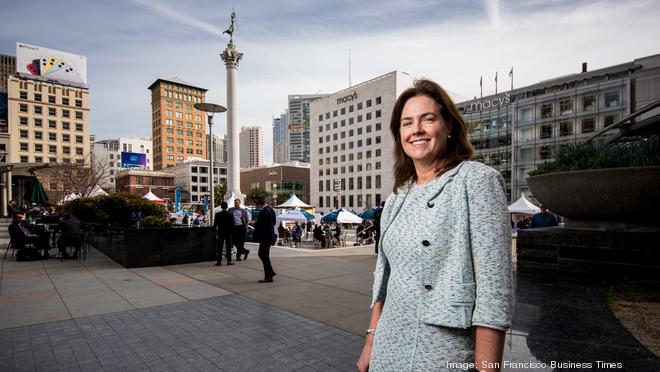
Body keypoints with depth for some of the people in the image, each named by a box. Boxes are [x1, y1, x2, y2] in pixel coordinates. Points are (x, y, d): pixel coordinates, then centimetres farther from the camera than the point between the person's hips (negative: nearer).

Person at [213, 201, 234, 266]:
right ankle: (229, 261, 5)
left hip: (220, 232, 1)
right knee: (228, 247, 4)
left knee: (220, 247, 5)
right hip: (228, 232, -1)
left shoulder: (217, 214, -3)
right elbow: (232, 225, -2)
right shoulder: (230, 215, -5)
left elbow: (215, 224, 0)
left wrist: (215, 231, 11)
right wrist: (232, 232, 6)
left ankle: (219, 261, 5)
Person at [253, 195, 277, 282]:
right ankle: (270, 272, 23)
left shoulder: (263, 212, -20)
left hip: (265, 237, -10)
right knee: (262, 254, 18)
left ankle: (268, 277, 6)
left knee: (264, 256, -1)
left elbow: (259, 226, -21)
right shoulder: (271, 210, 9)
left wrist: (256, 237, -7)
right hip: (270, 235, 10)